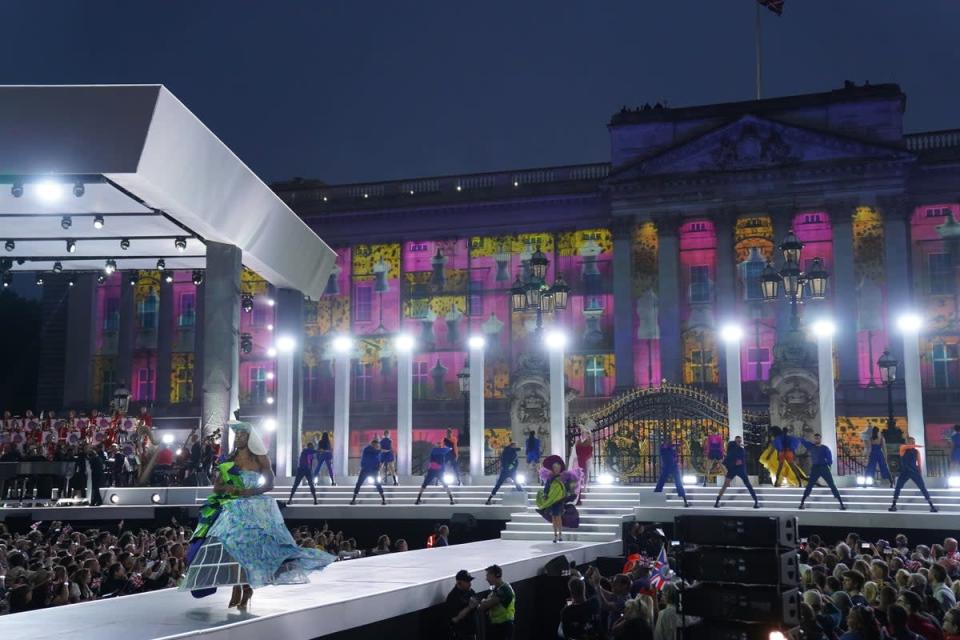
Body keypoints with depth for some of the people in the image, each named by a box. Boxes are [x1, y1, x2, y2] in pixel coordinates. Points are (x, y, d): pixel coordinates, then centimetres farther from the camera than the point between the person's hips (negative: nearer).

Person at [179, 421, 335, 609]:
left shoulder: (260, 459, 4)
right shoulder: (228, 461, 13)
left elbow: (269, 484, -3)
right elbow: (216, 487, 8)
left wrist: (247, 491, -16)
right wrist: (225, 488, -15)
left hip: (255, 508, -3)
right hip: (233, 509, 3)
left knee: (250, 548, -11)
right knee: (232, 548, -10)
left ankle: (247, 592, -8)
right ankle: (237, 591, -6)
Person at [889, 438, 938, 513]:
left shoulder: (916, 452, 4)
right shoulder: (903, 448, -1)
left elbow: (919, 463, 6)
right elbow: (907, 446, -25)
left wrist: (920, 474, 4)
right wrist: (915, 446, -38)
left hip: (915, 472, 1)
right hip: (904, 472, -1)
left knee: (923, 488, -2)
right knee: (897, 488, -5)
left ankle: (931, 505, 2)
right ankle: (894, 505, 6)